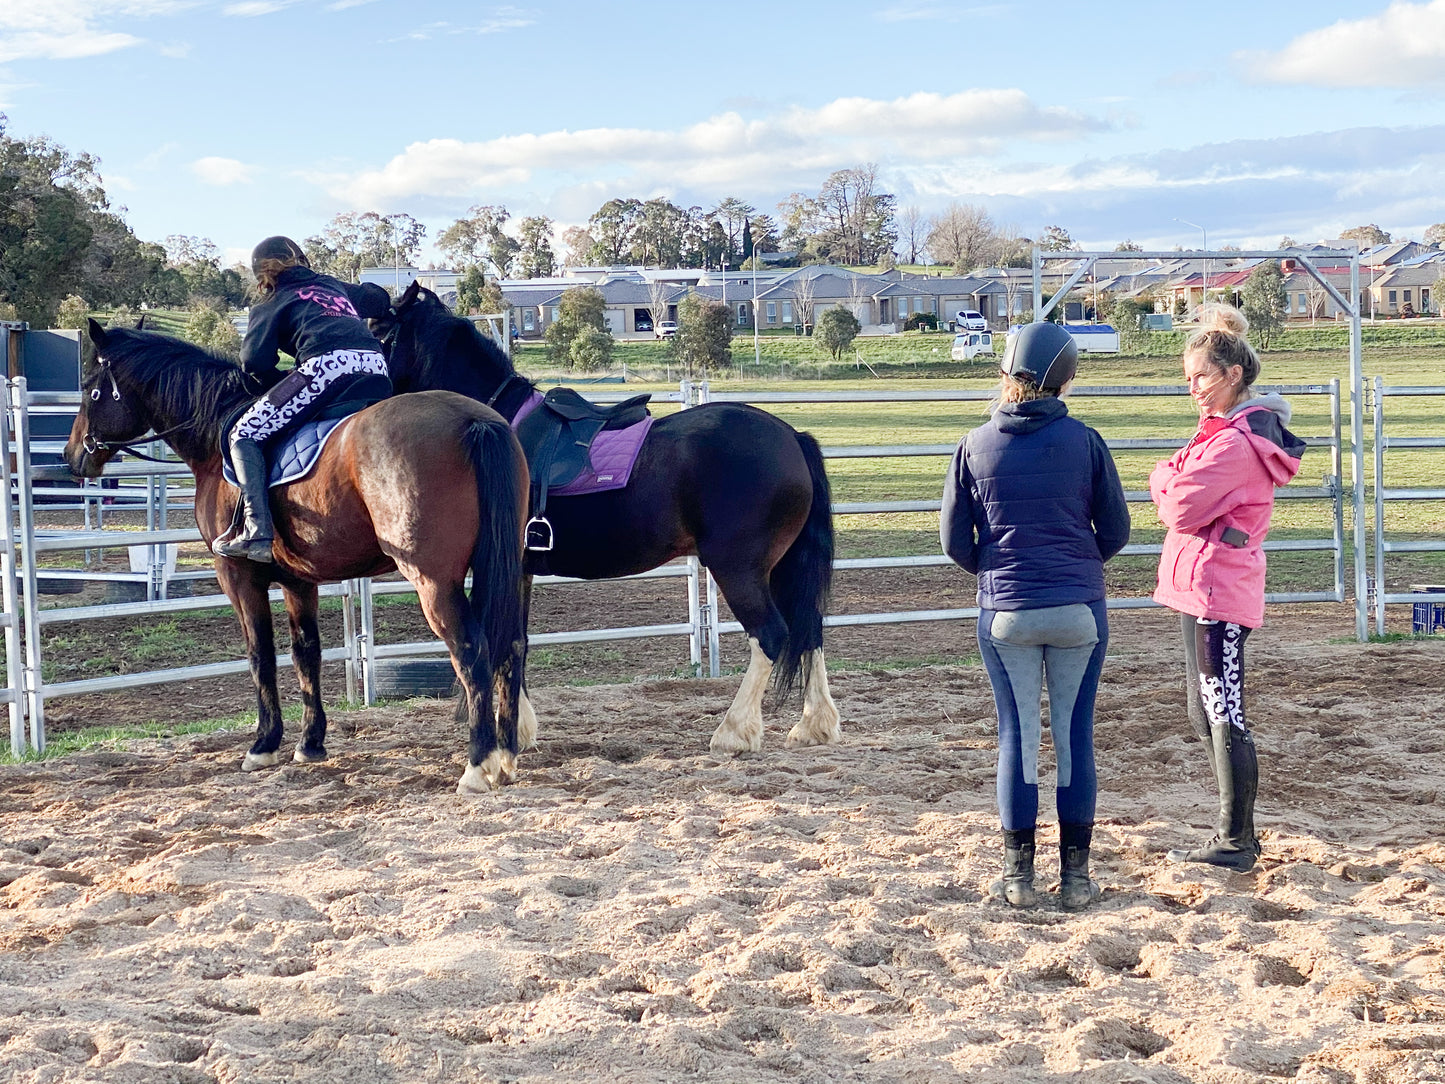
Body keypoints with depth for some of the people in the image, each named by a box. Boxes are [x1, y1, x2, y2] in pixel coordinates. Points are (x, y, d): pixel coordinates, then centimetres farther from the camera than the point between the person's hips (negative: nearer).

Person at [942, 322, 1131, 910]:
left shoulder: (975, 446, -3)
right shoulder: (1084, 442, -5)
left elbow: (955, 540, 1)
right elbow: (1115, 531, 2)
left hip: (1005, 613, 0)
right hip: (1080, 609, 0)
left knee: (1017, 736, 9)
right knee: (1075, 736, 8)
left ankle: (1018, 875, 12)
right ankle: (1075, 875, 12)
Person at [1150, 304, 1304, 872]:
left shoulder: (1235, 442, -18)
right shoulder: (1228, 429, 16)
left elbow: (1181, 507, -19)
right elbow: (1164, 480, 16)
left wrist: (1169, 484, -1)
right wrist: (1175, 483, -4)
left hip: (1215, 587, -11)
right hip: (1205, 586, 11)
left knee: (1224, 716, -6)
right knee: (1205, 711, 15)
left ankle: (1235, 845, 0)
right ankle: (1236, 834, 23)